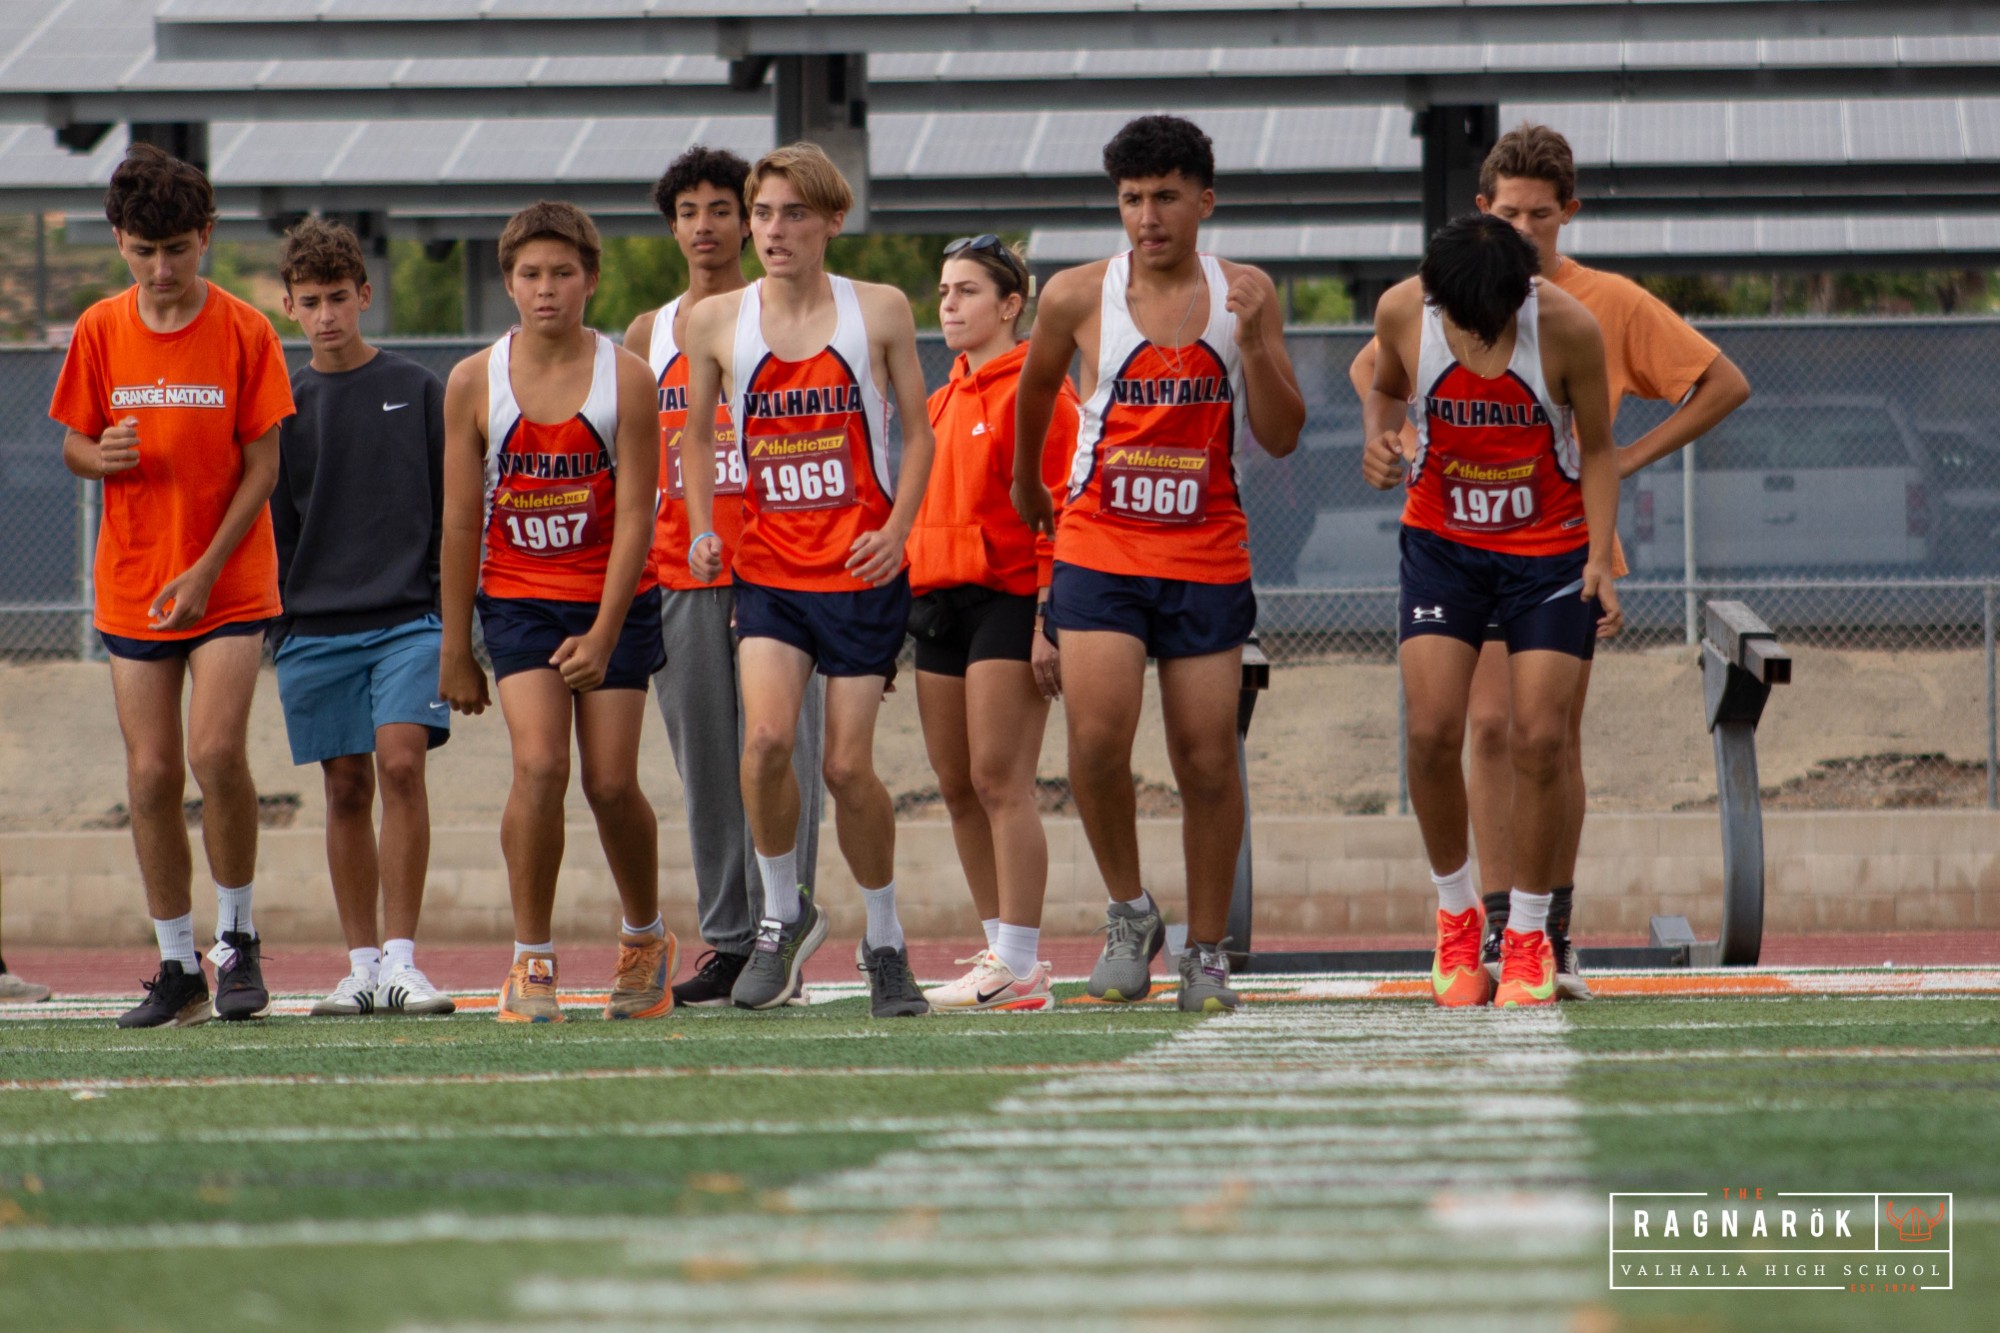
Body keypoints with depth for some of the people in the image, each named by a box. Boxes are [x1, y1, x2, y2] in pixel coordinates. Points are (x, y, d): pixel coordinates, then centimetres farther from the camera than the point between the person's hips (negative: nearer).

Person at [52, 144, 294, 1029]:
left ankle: (237, 939, 1)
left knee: (216, 752, -18)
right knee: (150, 774, 0)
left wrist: (206, 572, -14)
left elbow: (262, 467, -5)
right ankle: (177, 969, 10)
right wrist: (97, 456, -15)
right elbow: (73, 447, 11)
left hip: (229, 583, -3)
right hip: (133, 586, 3)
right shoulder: (100, 332, 2)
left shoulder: (244, 333, -6)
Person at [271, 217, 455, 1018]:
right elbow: (267, 523, 12)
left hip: (408, 615, -2)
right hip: (314, 624, 2)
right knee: (346, 787, 4)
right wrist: (267, 621, 5)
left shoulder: (417, 391, 7)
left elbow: (453, 504, 9)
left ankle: (400, 959, -13)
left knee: (402, 764, -16)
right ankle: (362, 965, 11)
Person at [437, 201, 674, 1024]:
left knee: (611, 781, -2)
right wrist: (455, 648, 2)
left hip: (613, 598, 0)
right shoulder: (474, 383, -3)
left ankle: (646, 939, 23)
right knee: (539, 765, -17)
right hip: (518, 599, 0)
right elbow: (461, 522, 1)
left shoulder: (626, 380, -7)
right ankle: (531, 960, -9)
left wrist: (603, 635, -17)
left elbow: (634, 516, -9)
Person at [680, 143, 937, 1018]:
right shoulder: (716, 324, 3)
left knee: (848, 766, -2)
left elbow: (918, 432, 6)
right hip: (767, 572, 1)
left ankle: (884, 939, 20)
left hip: (862, 572, -1)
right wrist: (702, 531, 2)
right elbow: (697, 434, 17)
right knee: (767, 737, -20)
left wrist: (896, 530, -8)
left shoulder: (879, 312, 0)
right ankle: (783, 913, 3)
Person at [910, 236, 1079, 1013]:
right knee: (957, 786, 7)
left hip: (1008, 598, -9)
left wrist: (1049, 620, -17)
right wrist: (907, 597, 15)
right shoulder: (945, 398, 19)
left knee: (1000, 781, -11)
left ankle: (1018, 967, -11)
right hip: (939, 599, 9)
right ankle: (1001, 951, 14)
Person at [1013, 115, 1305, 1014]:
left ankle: (1207, 952, 14)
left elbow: (1281, 439, 1)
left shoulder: (1245, 294, 3)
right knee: (1097, 738, -18)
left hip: (1206, 558, 1)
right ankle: (1129, 913, 3)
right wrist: (1026, 485, 29)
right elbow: (1035, 390, 19)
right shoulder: (1078, 297, -1)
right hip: (1100, 551, -1)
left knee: (1207, 761, 1)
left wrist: (1251, 343, -13)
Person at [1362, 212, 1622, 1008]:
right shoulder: (1403, 312, -14)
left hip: (1550, 551, -1)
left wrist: (1601, 558, -16)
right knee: (1432, 732, -11)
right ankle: (1455, 913, 10)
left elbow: (1596, 448, -6)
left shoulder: (1568, 327, -19)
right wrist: (1378, 439, -14)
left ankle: (1527, 935, 6)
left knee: (1540, 738, -8)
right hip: (1442, 544, 1)